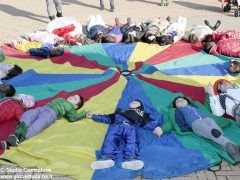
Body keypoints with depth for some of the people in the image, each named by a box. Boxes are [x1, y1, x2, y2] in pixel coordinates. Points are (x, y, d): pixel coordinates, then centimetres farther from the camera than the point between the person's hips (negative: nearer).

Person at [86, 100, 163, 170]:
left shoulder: (141, 114, 36)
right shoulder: (121, 111, 43)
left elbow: (148, 122, 19)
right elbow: (107, 118, 40)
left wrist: (156, 127, -2)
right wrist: (93, 116, 39)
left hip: (131, 127, -1)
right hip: (116, 126, 2)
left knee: (132, 140, -35)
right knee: (110, 138, -31)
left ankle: (131, 159, -58)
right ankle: (107, 158, -53)